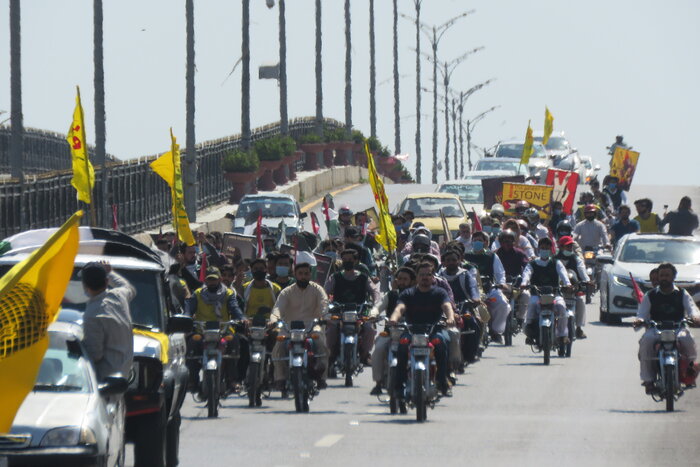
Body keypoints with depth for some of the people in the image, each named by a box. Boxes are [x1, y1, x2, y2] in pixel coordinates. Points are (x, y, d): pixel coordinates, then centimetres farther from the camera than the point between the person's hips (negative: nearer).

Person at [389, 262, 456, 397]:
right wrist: (394, 318, -32)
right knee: (403, 342, -32)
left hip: (434, 330, 0)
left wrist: (450, 318, -34)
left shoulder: (439, 293, 10)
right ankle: (399, 382, -26)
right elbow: (400, 307, -8)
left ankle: (442, 381, -27)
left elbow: (447, 306, -10)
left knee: (440, 340, -34)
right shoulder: (408, 294, 10)